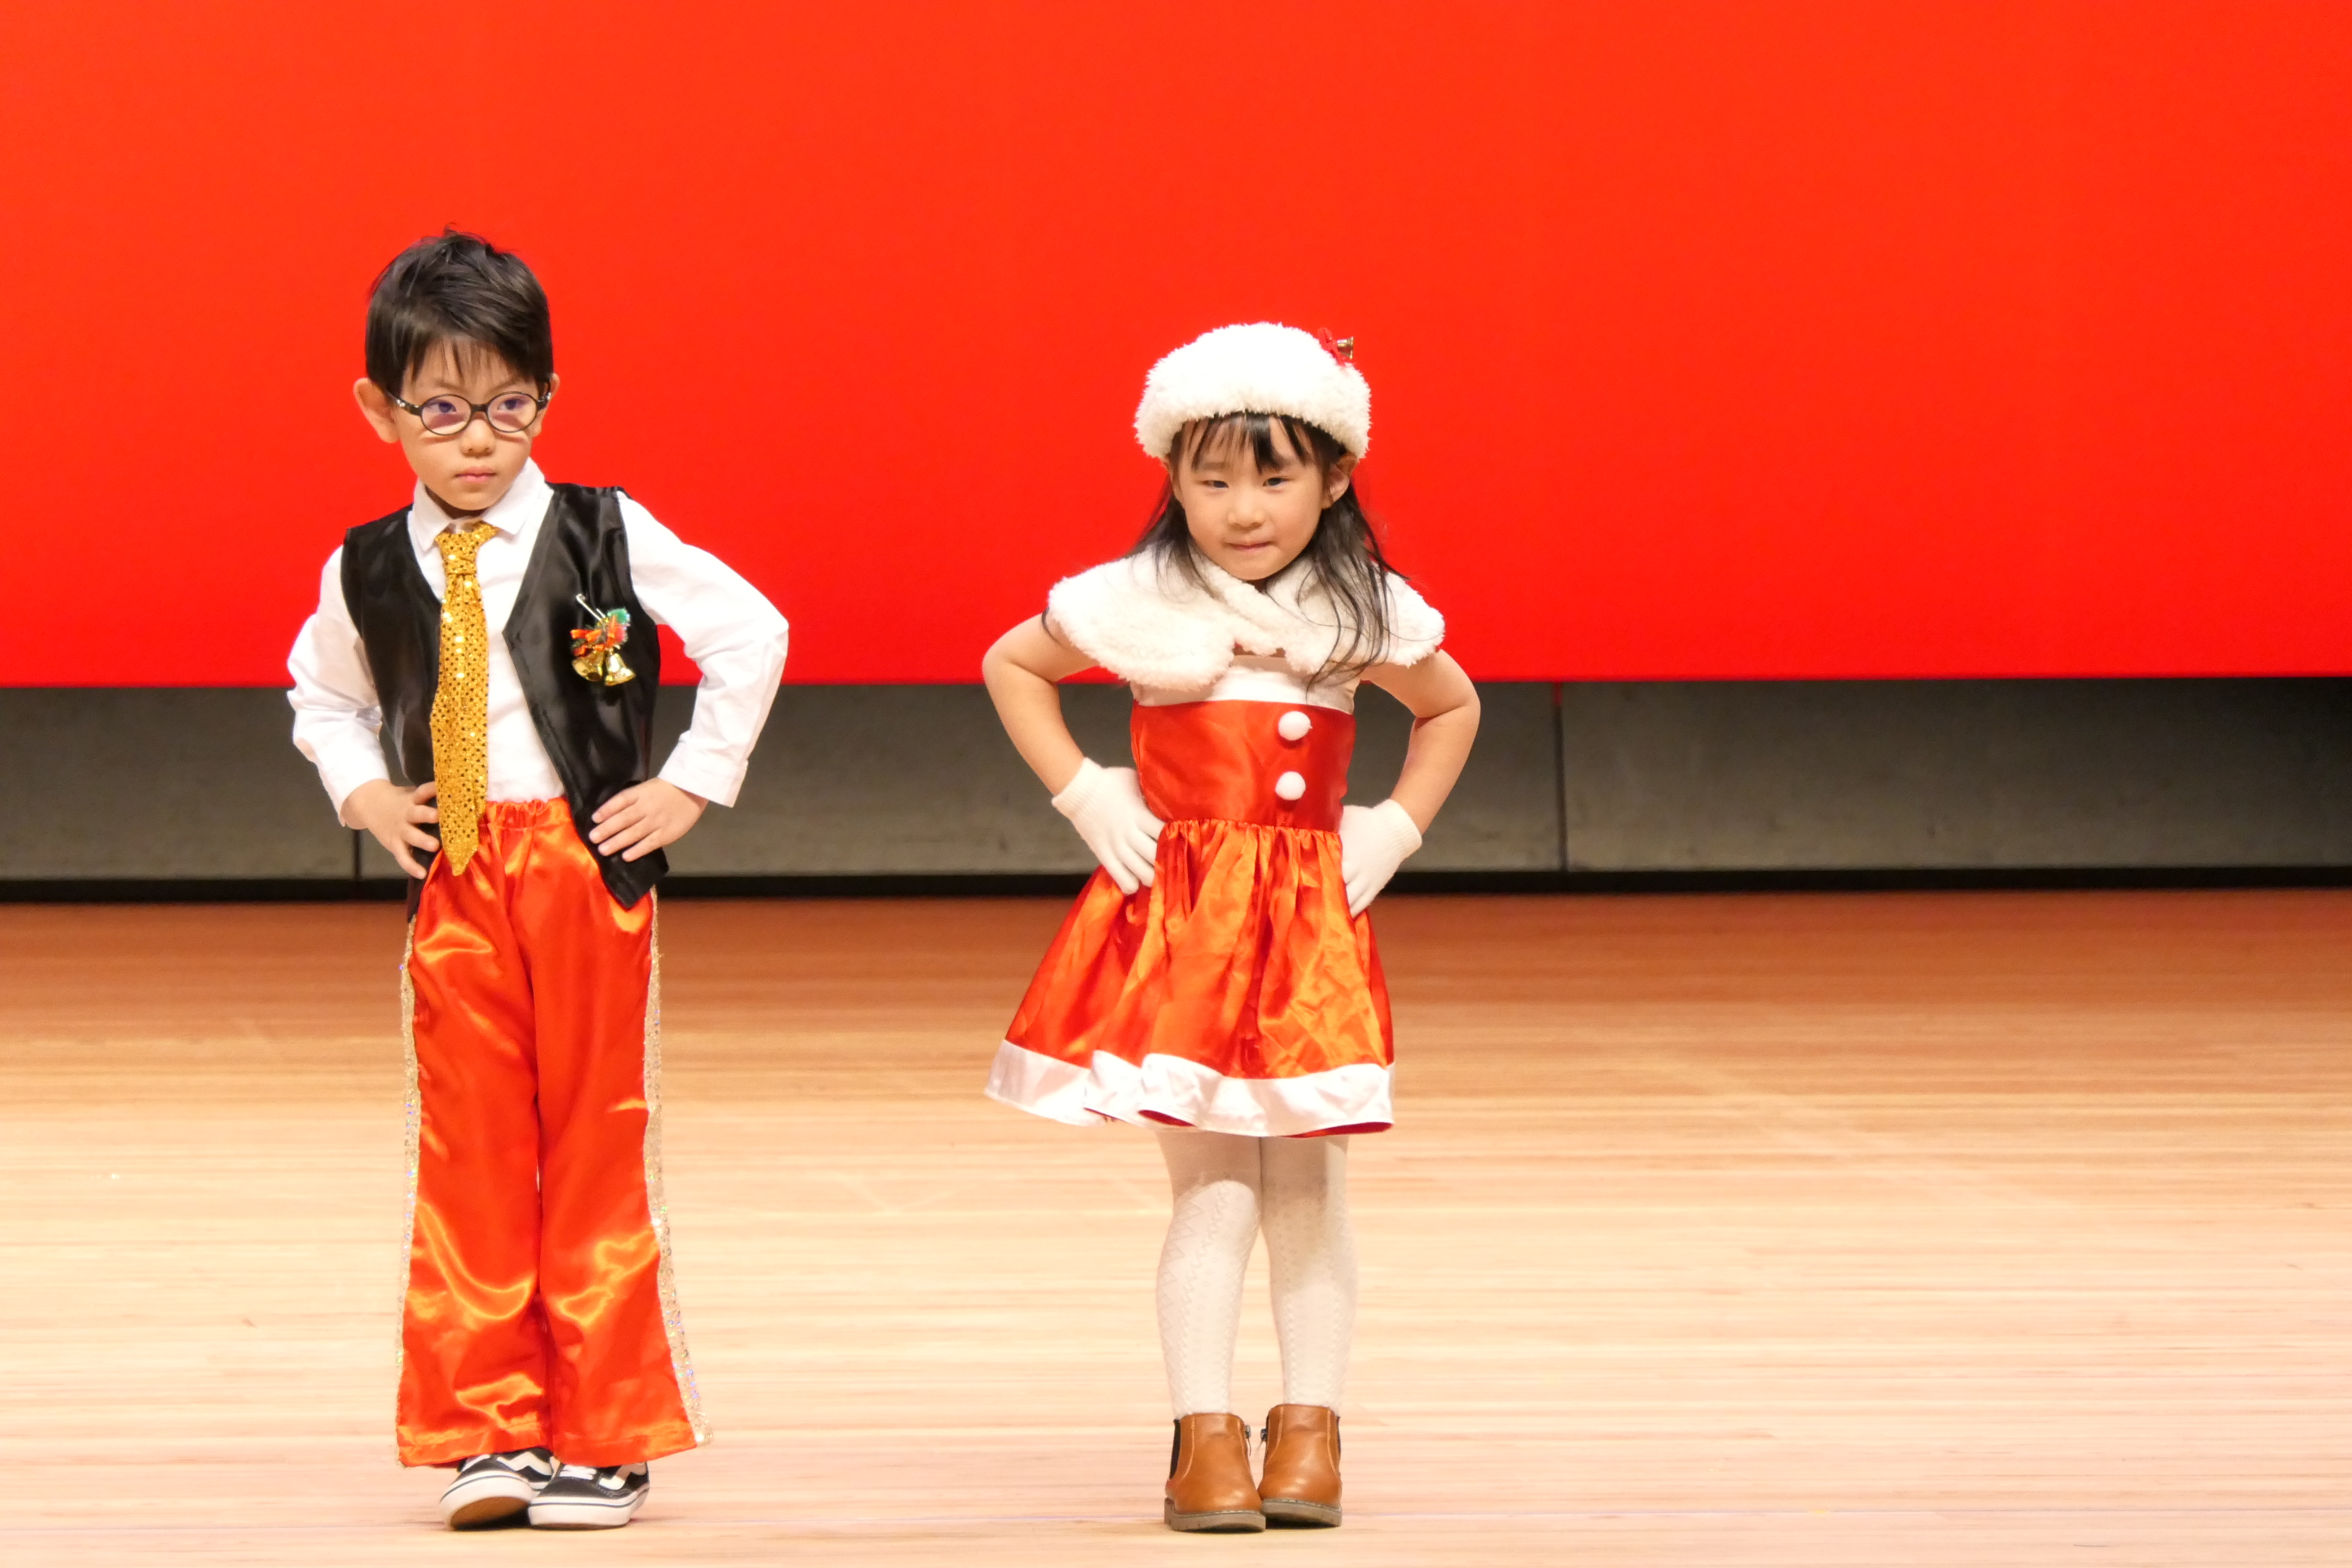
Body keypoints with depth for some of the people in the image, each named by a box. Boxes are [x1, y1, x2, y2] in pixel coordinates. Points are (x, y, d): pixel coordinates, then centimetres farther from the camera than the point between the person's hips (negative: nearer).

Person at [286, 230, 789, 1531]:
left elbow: (750, 635, 0)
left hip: (590, 869, -2)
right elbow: (323, 694, 24)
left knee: (597, 1144, 2)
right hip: (450, 885, 2)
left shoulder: (606, 539, -3)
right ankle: (490, 1432, 8)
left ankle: (605, 1436, 8)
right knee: (468, 1150, 2)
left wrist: (691, 785, -4)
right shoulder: (366, 572, 5)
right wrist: (361, 792, 7)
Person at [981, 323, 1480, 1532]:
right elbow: (1010, 665, 11)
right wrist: (1083, 796, 2)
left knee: (1305, 1183, 5)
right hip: (1178, 918, -2)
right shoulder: (1140, 603, -4)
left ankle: (1309, 1429, 13)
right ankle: (1204, 1434, -1)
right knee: (1211, 1186, -5)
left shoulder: (1365, 611, 2)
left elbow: (1452, 708, 21)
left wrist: (1395, 829, 8)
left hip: (1311, 928, 2)